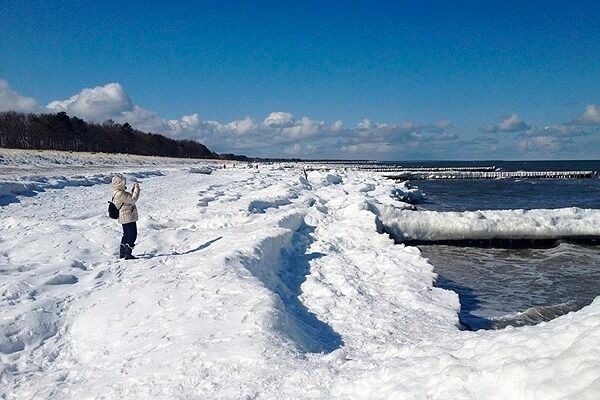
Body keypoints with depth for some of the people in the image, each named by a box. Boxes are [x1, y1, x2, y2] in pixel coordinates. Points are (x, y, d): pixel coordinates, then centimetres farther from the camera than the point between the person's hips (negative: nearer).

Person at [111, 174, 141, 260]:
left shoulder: (117, 193, 12)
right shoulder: (120, 194, -22)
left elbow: (130, 197, 18)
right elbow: (133, 199, -23)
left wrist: (134, 189, 8)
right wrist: (137, 188, -15)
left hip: (124, 218, 11)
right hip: (128, 217, -11)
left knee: (126, 235, 20)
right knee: (132, 235, -6)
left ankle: (122, 254, 27)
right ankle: (128, 254, -5)